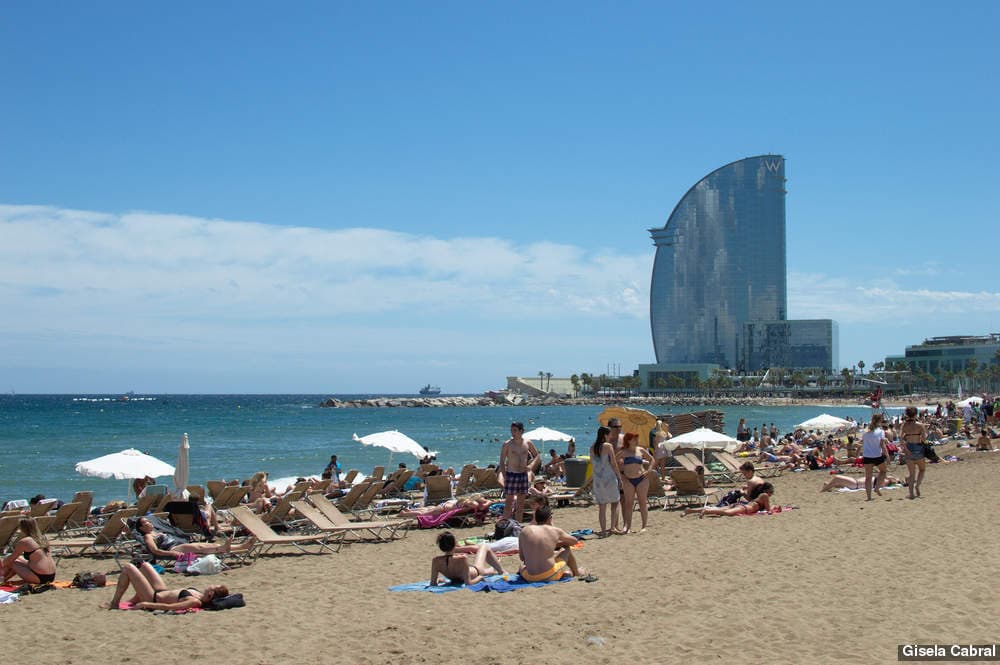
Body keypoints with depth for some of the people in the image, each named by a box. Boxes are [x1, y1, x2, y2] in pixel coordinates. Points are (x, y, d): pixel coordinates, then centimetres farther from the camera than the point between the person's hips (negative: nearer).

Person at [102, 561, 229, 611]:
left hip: (153, 598, -8)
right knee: (144, 565, 26)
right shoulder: (201, 596, -13)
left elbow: (168, 607, -38)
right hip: (162, 592, 8)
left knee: (127, 567, -2)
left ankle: (114, 603, 14)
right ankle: (134, 600, 32)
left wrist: (145, 604, -31)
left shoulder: (195, 602, -36)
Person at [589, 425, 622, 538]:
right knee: (615, 503, 10)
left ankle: (603, 530, 5)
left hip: (597, 479, 4)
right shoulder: (608, 446, -9)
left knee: (601, 506, 6)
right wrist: (620, 478, -2)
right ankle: (614, 527, 2)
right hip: (609, 478, -4)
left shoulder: (592, 448, 5)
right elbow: (614, 464, -8)